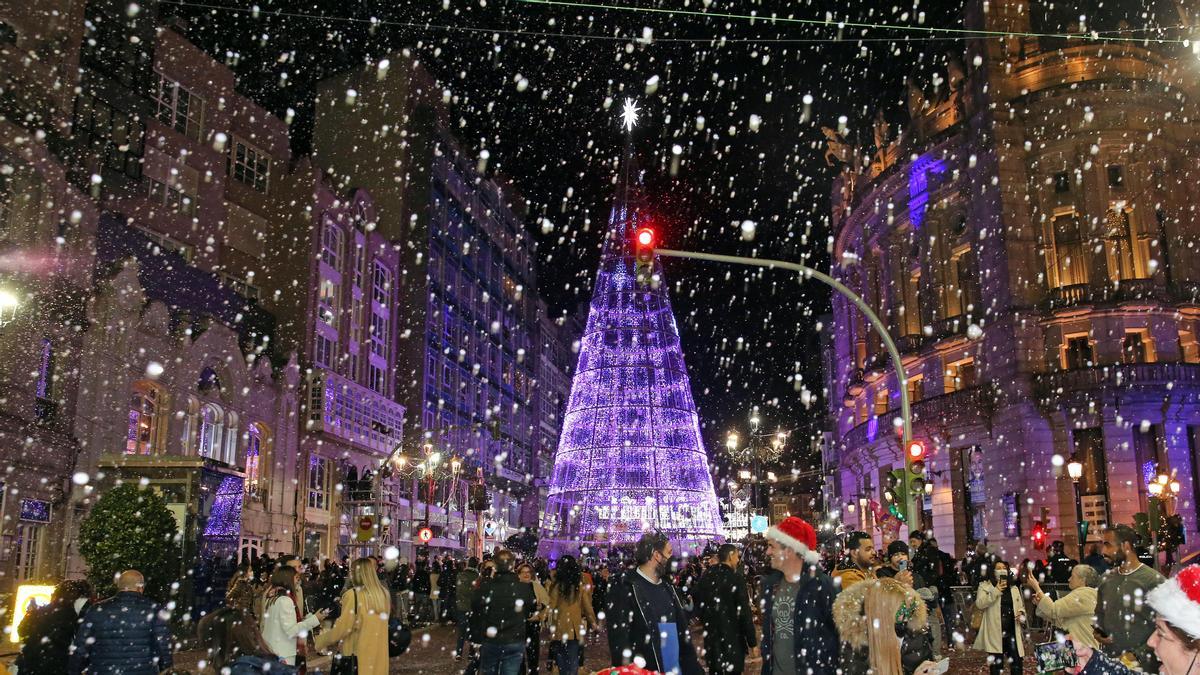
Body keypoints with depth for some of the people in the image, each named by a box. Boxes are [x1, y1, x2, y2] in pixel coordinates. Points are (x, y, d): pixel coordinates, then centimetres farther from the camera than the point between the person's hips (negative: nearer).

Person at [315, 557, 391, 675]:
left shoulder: (353, 594, -14)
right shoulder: (383, 593, 3)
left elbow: (342, 627, -12)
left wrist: (321, 640, 2)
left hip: (357, 654, -5)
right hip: (378, 652, 5)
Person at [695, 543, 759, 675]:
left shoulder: (704, 578, 2)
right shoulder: (736, 579, -17)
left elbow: (698, 606, 13)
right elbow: (745, 614, -17)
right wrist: (752, 642, -9)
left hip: (711, 640, 6)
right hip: (733, 641, -6)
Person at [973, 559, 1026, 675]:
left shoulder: (1014, 588, 16)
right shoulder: (985, 586, 0)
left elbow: (1021, 607, 23)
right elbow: (979, 604, -15)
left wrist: (1021, 614, -1)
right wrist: (996, 591, -18)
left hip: (1012, 632, 4)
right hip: (995, 633, -4)